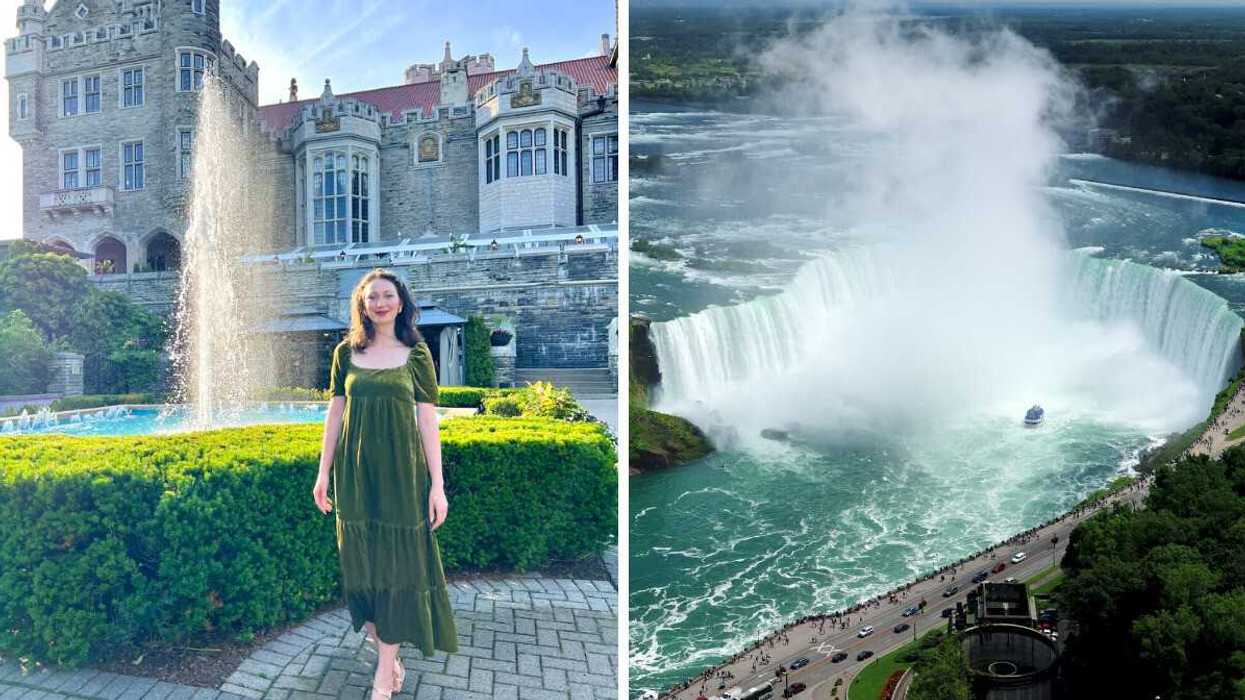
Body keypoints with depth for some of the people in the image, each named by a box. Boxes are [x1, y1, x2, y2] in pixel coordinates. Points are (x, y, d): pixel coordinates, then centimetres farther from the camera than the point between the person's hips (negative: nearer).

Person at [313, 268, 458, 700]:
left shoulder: (416, 353, -1)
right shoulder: (346, 352, 5)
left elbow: (427, 420, -3)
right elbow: (335, 413, 8)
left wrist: (437, 484, -7)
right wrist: (323, 473, 5)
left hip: (401, 472, -2)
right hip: (355, 472, 3)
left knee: (397, 567, 1)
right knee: (363, 564, 9)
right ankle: (390, 657, 27)